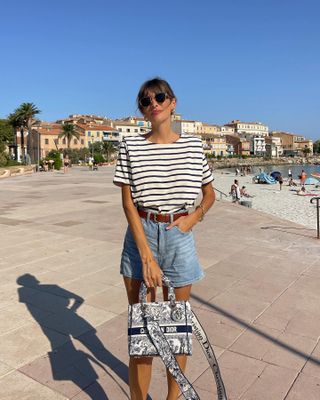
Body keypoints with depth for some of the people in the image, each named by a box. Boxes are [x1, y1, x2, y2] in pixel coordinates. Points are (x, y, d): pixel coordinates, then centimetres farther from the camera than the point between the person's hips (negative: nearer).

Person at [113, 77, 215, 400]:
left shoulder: (193, 146, 2)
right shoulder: (130, 146, -2)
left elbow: (209, 194, 14)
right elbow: (128, 203, -7)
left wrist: (193, 217, -7)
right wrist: (147, 255, -14)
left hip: (178, 237, 1)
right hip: (140, 236, -1)